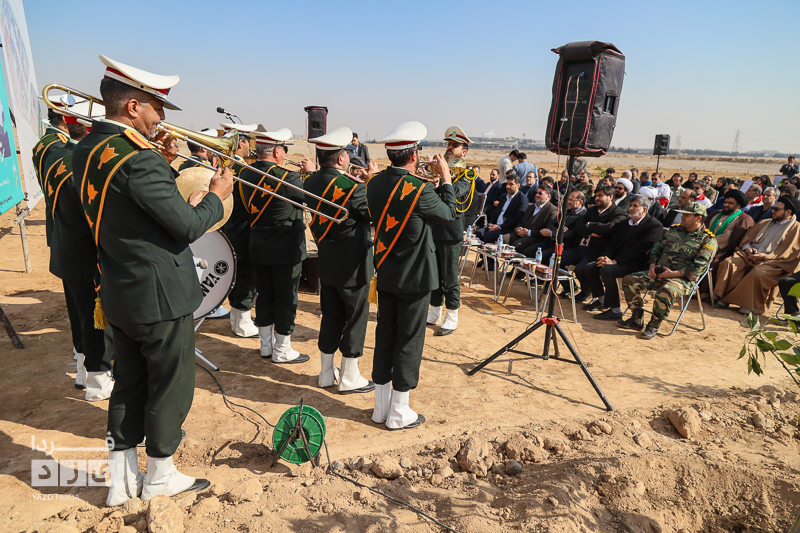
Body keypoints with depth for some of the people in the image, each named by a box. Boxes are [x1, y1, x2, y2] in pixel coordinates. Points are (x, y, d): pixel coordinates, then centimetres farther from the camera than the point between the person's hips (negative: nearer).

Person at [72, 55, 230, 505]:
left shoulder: (86, 150, 5)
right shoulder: (138, 159, -25)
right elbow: (189, 227, -22)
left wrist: (166, 166, 7)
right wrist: (216, 196, -5)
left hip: (120, 295, 9)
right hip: (161, 297, -9)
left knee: (129, 386, 19)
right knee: (170, 388, 10)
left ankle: (122, 477, 32)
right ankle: (160, 476, 28)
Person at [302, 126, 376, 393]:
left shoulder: (311, 183, 0)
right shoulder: (353, 187, -22)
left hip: (326, 265, 7)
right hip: (352, 267, -7)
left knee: (330, 318, 17)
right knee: (355, 319, 7)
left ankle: (326, 373, 29)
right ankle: (349, 379, 19)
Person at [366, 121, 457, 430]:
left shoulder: (375, 184, -2)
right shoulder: (420, 190, -21)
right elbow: (450, 214, -6)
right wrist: (445, 178, 3)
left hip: (384, 274, 6)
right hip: (415, 278, -6)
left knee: (384, 335, 15)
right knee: (409, 340, 6)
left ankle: (380, 406, 28)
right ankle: (399, 413, 19)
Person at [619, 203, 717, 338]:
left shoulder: (708, 240, -2)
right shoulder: (674, 230, 17)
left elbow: (698, 267, -12)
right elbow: (657, 248, 21)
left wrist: (673, 273, -19)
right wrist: (652, 265, 1)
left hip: (683, 279, -6)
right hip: (659, 273, 6)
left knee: (666, 292, -40)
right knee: (629, 280, -13)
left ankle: (654, 326, -18)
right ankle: (637, 320, -7)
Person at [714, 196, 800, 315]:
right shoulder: (765, 223, 25)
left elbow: (790, 253, -5)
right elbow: (747, 237, 22)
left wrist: (764, 256, -15)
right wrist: (747, 248, -2)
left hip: (772, 262, -5)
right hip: (749, 255, 5)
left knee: (757, 273, -38)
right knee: (728, 263, -25)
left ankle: (750, 305, -23)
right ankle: (724, 297, -23)